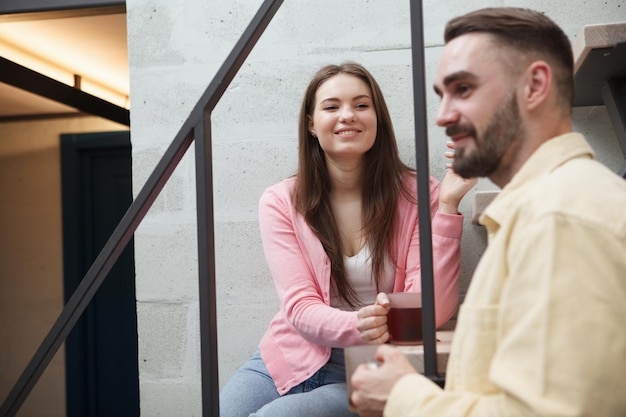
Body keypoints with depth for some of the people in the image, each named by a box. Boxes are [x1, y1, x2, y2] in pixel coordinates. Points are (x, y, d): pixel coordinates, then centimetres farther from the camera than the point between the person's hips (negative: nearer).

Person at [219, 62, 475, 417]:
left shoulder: (418, 195, -5)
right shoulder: (281, 202, -1)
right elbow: (299, 307, -10)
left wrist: (447, 206, -21)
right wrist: (355, 326, -32)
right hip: (292, 358, 3)